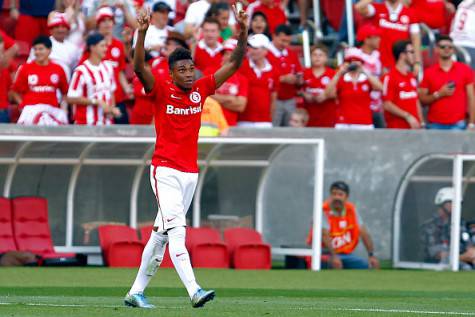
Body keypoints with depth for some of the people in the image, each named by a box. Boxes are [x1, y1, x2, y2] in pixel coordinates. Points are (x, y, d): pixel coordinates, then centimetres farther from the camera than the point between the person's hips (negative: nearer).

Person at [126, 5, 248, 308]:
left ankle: (136, 292, 20)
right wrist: (142, 33, -36)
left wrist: (243, 33, -10)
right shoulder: (161, 90, -6)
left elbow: (234, 64, 5)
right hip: (165, 171, -6)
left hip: (190, 174, 6)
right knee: (176, 229, -17)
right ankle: (194, 291, -30)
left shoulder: (201, 89, 7)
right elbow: (139, 67, -22)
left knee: (161, 235, 11)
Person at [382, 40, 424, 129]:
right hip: (397, 127, -7)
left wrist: (421, 122, 12)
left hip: (414, 127, 7)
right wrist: (407, 116, -15)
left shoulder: (412, 77, 15)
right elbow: (387, 105, -13)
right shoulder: (389, 77, -9)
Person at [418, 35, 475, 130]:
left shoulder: (465, 70, 5)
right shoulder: (428, 72, 6)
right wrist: (438, 94, -11)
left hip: (457, 125, 0)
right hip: (435, 125, 0)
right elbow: (422, 100, 5)